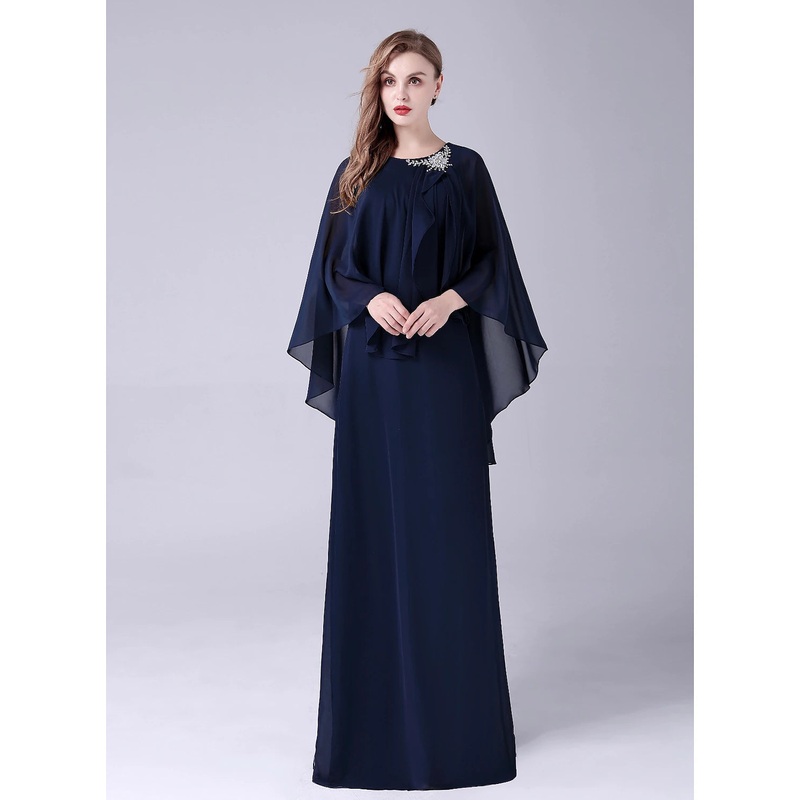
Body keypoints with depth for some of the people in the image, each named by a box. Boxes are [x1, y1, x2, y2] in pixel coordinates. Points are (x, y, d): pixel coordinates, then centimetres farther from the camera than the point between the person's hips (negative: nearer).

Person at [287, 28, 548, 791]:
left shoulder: (465, 169, 6)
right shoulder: (356, 172, 8)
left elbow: (492, 260, 4)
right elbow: (332, 266, 6)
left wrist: (449, 300, -15)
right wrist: (372, 300, -14)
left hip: (445, 362, -1)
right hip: (373, 364, 1)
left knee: (446, 520, 0)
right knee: (375, 519, 2)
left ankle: (452, 704, 9)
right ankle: (378, 699, 12)